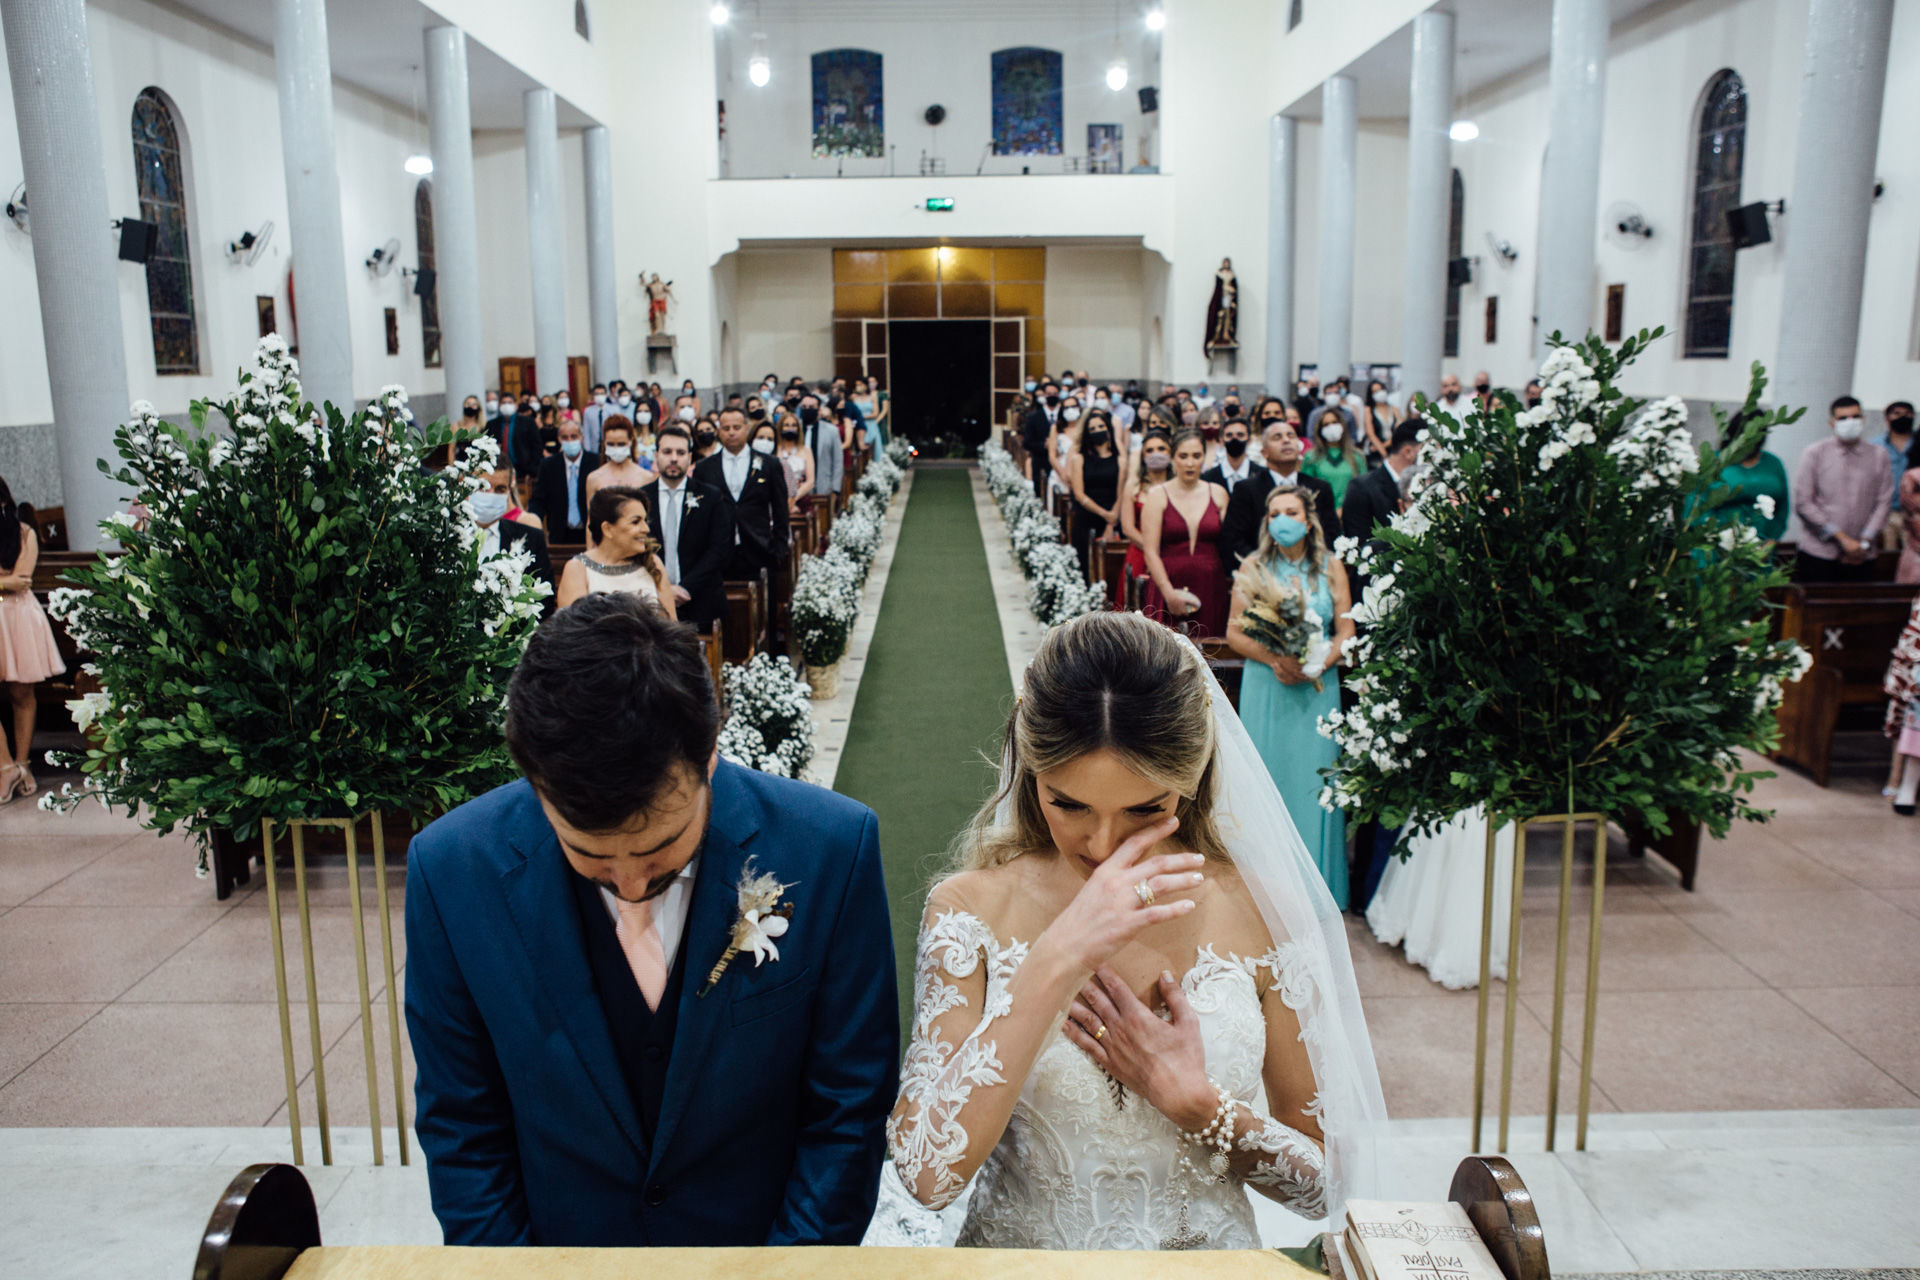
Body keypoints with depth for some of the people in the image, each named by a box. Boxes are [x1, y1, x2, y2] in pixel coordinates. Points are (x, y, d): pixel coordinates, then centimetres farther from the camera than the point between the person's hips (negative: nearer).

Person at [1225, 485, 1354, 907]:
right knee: (1267, 774, -1)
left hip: (1318, 686, 1)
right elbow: (1235, 632, 2)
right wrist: (1274, 659, -14)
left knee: (1314, 776, 0)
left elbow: (1346, 631, 4)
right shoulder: (1252, 568, 4)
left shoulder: (1331, 569, 6)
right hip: (1266, 686, 0)